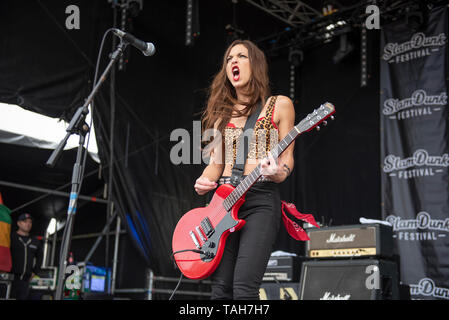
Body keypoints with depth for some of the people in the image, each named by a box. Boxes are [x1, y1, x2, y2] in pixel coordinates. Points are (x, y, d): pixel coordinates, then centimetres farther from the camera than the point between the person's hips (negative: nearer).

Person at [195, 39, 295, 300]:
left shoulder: (279, 105, 7)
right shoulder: (222, 112, 19)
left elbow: (287, 157, 4)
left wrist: (279, 173, -18)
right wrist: (204, 181, -3)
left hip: (261, 199, -4)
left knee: (243, 288, -18)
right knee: (221, 289, -3)